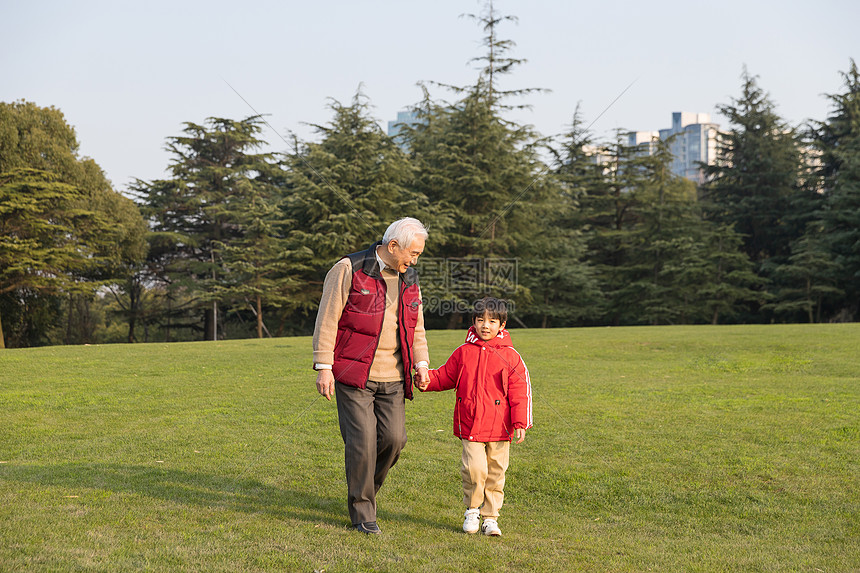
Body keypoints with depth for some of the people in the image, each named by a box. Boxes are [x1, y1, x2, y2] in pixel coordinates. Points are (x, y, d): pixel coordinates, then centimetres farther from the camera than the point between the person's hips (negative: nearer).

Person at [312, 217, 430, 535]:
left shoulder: (409, 279, 12)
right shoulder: (349, 270, -7)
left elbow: (416, 327, 19)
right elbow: (327, 321, -9)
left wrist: (421, 363, 4)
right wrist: (324, 367, -13)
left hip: (392, 378, 6)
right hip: (353, 376, -5)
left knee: (394, 438, -1)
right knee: (362, 442, -6)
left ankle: (365, 489, 26)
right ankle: (362, 512, 10)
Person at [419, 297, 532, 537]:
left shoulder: (510, 356, 1)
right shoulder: (463, 352, 6)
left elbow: (520, 391, 1)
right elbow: (446, 376, 15)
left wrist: (521, 423, -5)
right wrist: (428, 381, -5)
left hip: (499, 427, 0)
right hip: (470, 425, 0)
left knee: (495, 474, 7)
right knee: (474, 468, -12)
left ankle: (490, 517, 24)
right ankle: (472, 510, 12)